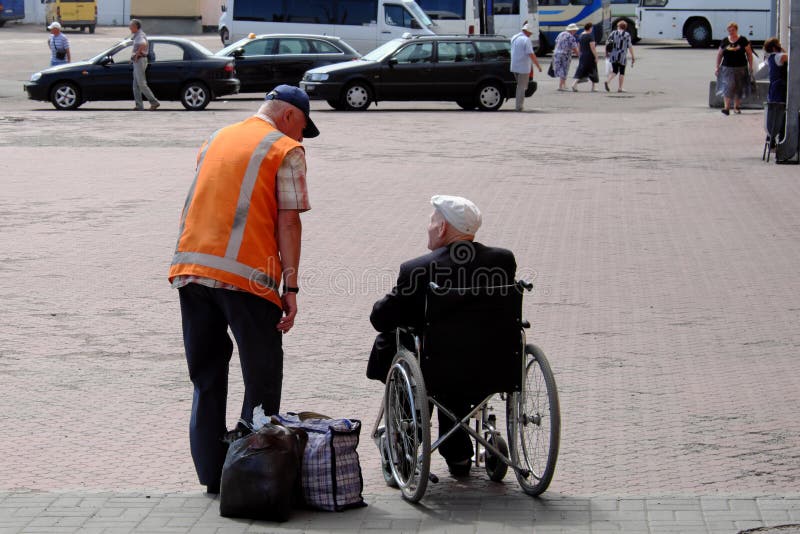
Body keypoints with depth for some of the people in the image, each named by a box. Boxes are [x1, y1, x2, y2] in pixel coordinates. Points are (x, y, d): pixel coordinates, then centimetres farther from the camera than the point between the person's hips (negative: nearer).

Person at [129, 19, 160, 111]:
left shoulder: (140, 36, -14)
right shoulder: (137, 35, 18)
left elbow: (143, 44, -37)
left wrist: (137, 54, -25)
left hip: (140, 61, -10)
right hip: (137, 62, 10)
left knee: (141, 84, -11)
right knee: (136, 85, 7)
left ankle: (154, 102, -9)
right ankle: (139, 105, 4)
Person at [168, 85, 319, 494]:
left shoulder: (215, 140, 21)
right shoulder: (286, 150, 0)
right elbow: (287, 222, -7)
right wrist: (290, 287, -7)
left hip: (189, 267, 6)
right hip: (244, 274, -6)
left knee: (207, 376, 13)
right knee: (262, 378, 5)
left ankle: (211, 474, 14)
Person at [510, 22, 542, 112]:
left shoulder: (514, 38, 9)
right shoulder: (526, 40, -15)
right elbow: (531, 55, -20)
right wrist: (538, 66, -15)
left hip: (514, 66, 7)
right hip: (523, 67, -7)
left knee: (520, 86, 21)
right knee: (521, 87, 0)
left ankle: (520, 104, 21)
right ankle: (519, 106, 0)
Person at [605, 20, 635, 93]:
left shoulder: (613, 33, 4)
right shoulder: (627, 35, -4)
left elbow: (607, 43, 5)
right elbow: (630, 46, -8)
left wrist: (606, 53, 19)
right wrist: (633, 56, -2)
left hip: (613, 56, 3)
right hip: (622, 57, -3)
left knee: (614, 71, 13)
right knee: (622, 72, 10)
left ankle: (607, 81, -13)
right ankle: (619, 88, 9)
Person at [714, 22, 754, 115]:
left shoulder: (743, 40, 0)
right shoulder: (724, 41, 5)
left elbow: (749, 54, 4)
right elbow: (719, 55, 12)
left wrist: (750, 66, -1)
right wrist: (717, 67, 8)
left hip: (740, 68, 0)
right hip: (727, 68, 0)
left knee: (738, 88, 6)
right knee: (727, 86, -11)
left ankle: (736, 107, 18)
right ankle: (727, 107, -12)